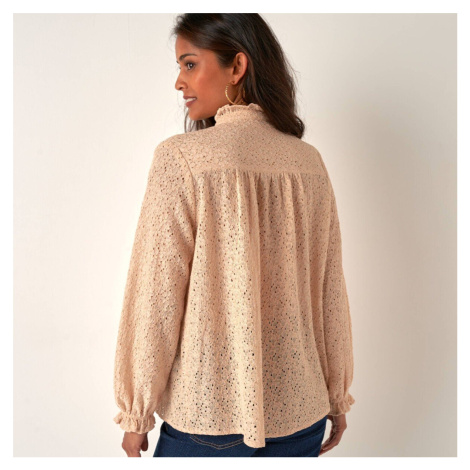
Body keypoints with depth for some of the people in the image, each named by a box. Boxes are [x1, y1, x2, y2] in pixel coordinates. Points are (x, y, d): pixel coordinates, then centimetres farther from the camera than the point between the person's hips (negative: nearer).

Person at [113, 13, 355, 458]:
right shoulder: (309, 162, -2)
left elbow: (156, 297, -14)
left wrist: (135, 412, -1)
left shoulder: (180, 158, -15)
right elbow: (330, 291, 2)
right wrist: (337, 397, 14)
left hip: (207, 418, -3)